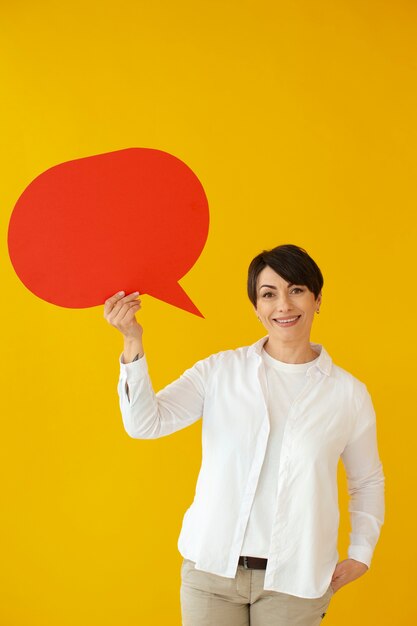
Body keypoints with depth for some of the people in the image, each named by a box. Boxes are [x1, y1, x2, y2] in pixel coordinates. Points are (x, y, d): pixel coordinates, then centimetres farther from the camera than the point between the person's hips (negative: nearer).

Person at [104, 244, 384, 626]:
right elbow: (144, 423, -13)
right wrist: (133, 343, -23)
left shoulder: (349, 393, 1)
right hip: (212, 567, 0)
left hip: (295, 581, 0)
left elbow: (368, 482, 14)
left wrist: (361, 553, 5)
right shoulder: (220, 370, -2)